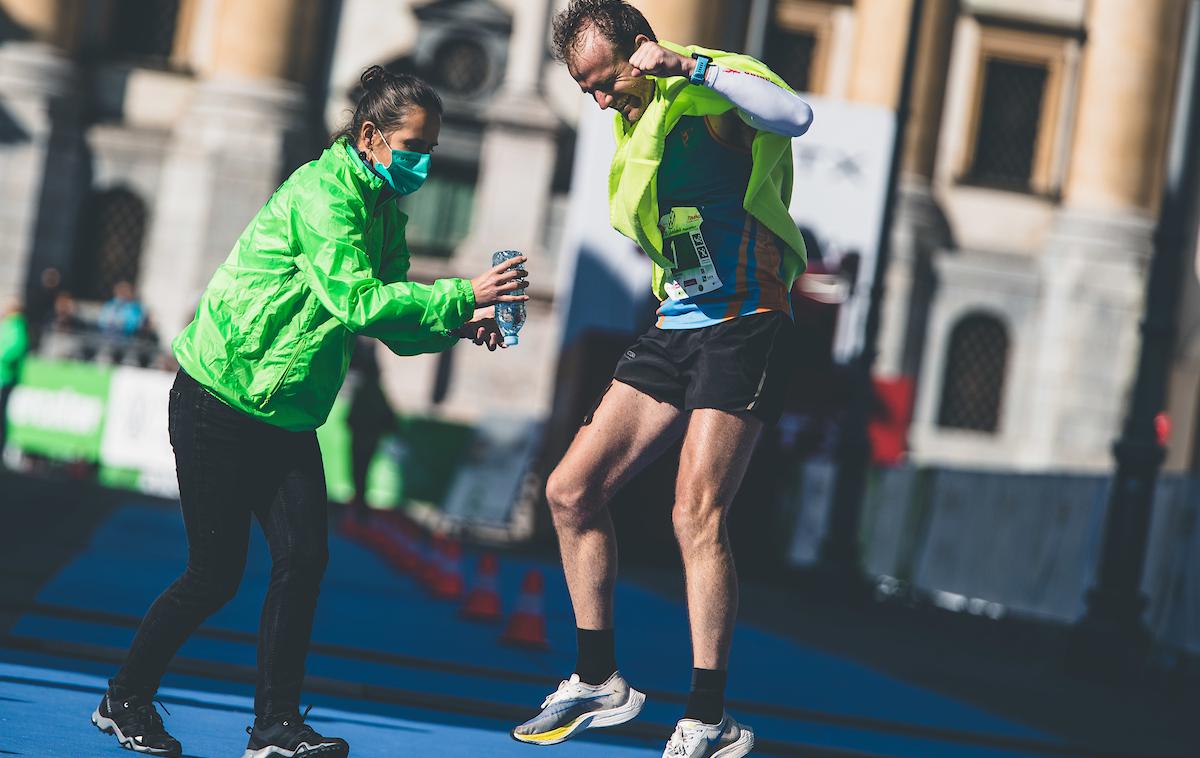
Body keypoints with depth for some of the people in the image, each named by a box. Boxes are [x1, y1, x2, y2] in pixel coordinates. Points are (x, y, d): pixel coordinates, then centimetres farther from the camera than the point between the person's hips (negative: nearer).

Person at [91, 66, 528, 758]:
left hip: (287, 414, 8)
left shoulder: (384, 212, 9)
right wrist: (462, 296, -30)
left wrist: (456, 327, -11)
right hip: (220, 401, -8)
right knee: (217, 573, -3)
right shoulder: (322, 194, -19)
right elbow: (357, 304, -30)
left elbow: (394, 326, 8)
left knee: (305, 557, -5)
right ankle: (126, 700, 16)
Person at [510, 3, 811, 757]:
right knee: (571, 490, 5)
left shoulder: (718, 90, -10)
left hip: (744, 328, -9)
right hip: (673, 329, 9)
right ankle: (599, 682, 17)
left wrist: (689, 65, -35)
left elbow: (796, 115, -34)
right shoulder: (635, 123, 15)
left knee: (697, 513, -17)